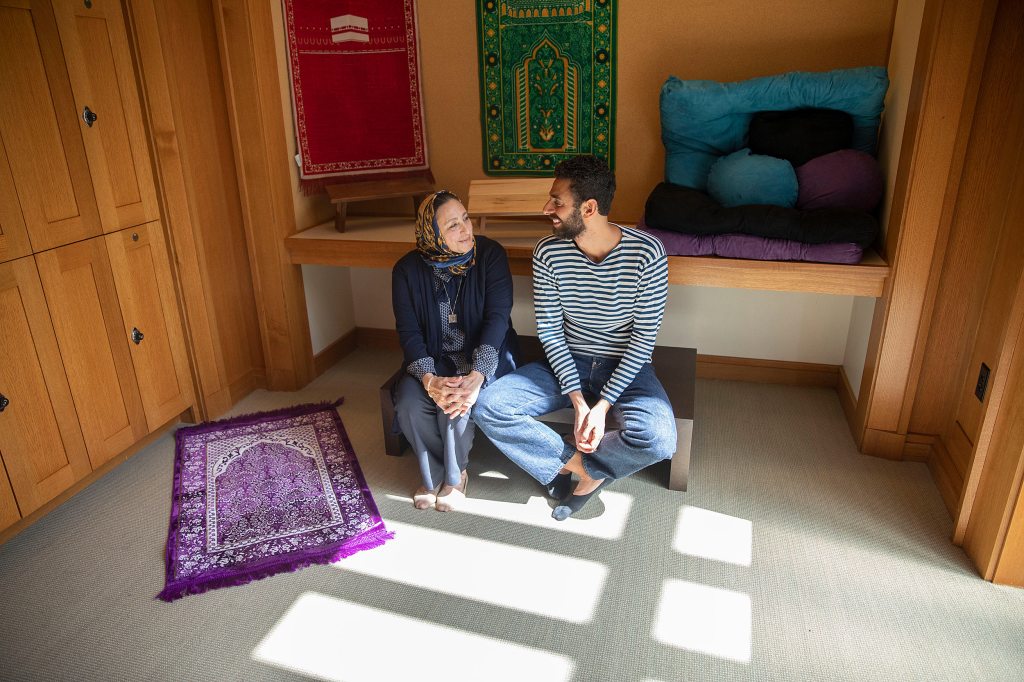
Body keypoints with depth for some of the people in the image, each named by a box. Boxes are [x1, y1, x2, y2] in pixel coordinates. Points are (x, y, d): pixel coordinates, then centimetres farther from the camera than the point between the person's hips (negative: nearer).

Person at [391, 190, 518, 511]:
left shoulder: (490, 254, -14)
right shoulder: (408, 269, -8)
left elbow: (497, 317, -20)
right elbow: (408, 331, -11)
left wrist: (476, 377, -33)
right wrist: (429, 379, -29)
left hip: (485, 355, -2)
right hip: (435, 357, 3)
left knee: (457, 406, -29)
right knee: (408, 403, -24)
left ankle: (454, 475, 2)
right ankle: (435, 473, 5)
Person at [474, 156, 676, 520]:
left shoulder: (647, 252, -18)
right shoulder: (548, 251, -10)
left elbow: (644, 336, -14)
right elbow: (549, 330, -7)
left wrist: (603, 405, -20)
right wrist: (578, 400, -17)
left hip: (625, 367, -2)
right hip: (566, 364, 2)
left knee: (657, 440, -31)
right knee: (488, 407, -20)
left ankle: (567, 462, -2)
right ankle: (585, 466, -8)